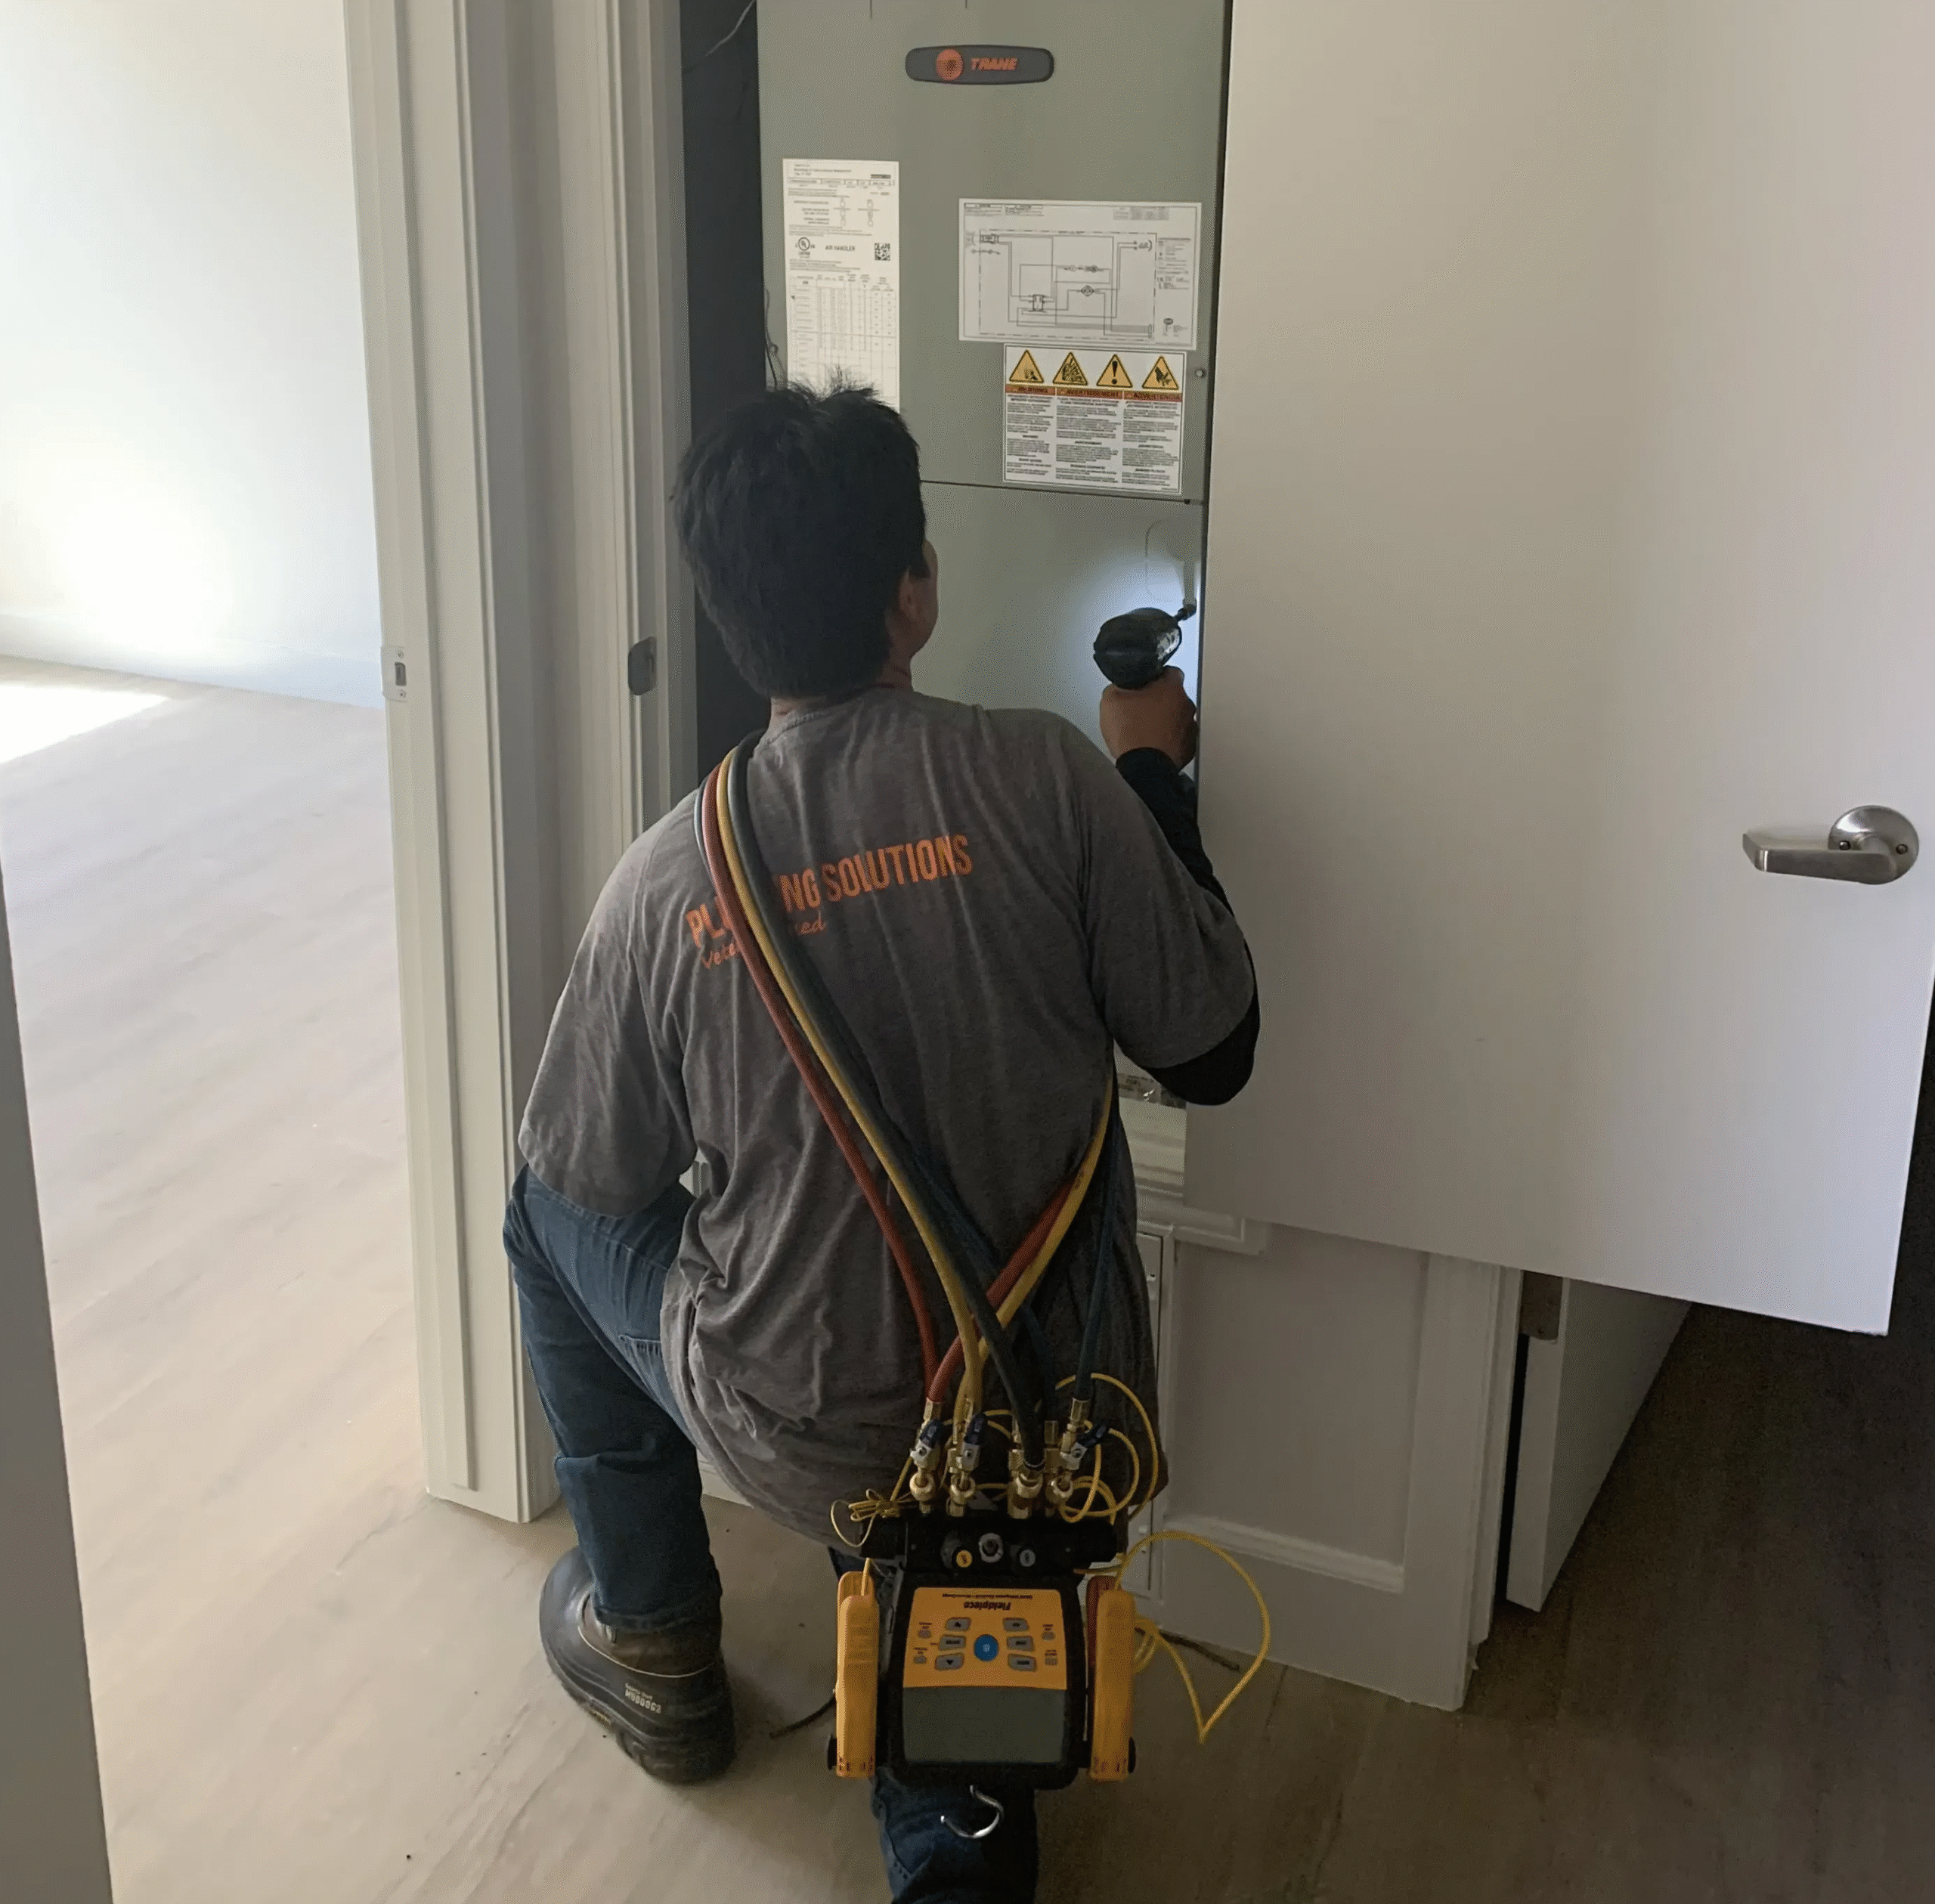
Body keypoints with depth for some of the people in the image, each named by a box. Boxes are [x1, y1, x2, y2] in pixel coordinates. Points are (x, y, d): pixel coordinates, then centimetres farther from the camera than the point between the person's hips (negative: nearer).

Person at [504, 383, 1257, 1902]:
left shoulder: (665, 881, -14)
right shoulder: (1044, 779, -16)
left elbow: (599, 1178, 1)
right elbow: (1212, 1052, -7)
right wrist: (1156, 780, 5)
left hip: (811, 1446, -1)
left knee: (554, 1210, 25)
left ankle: (654, 1646, 36)